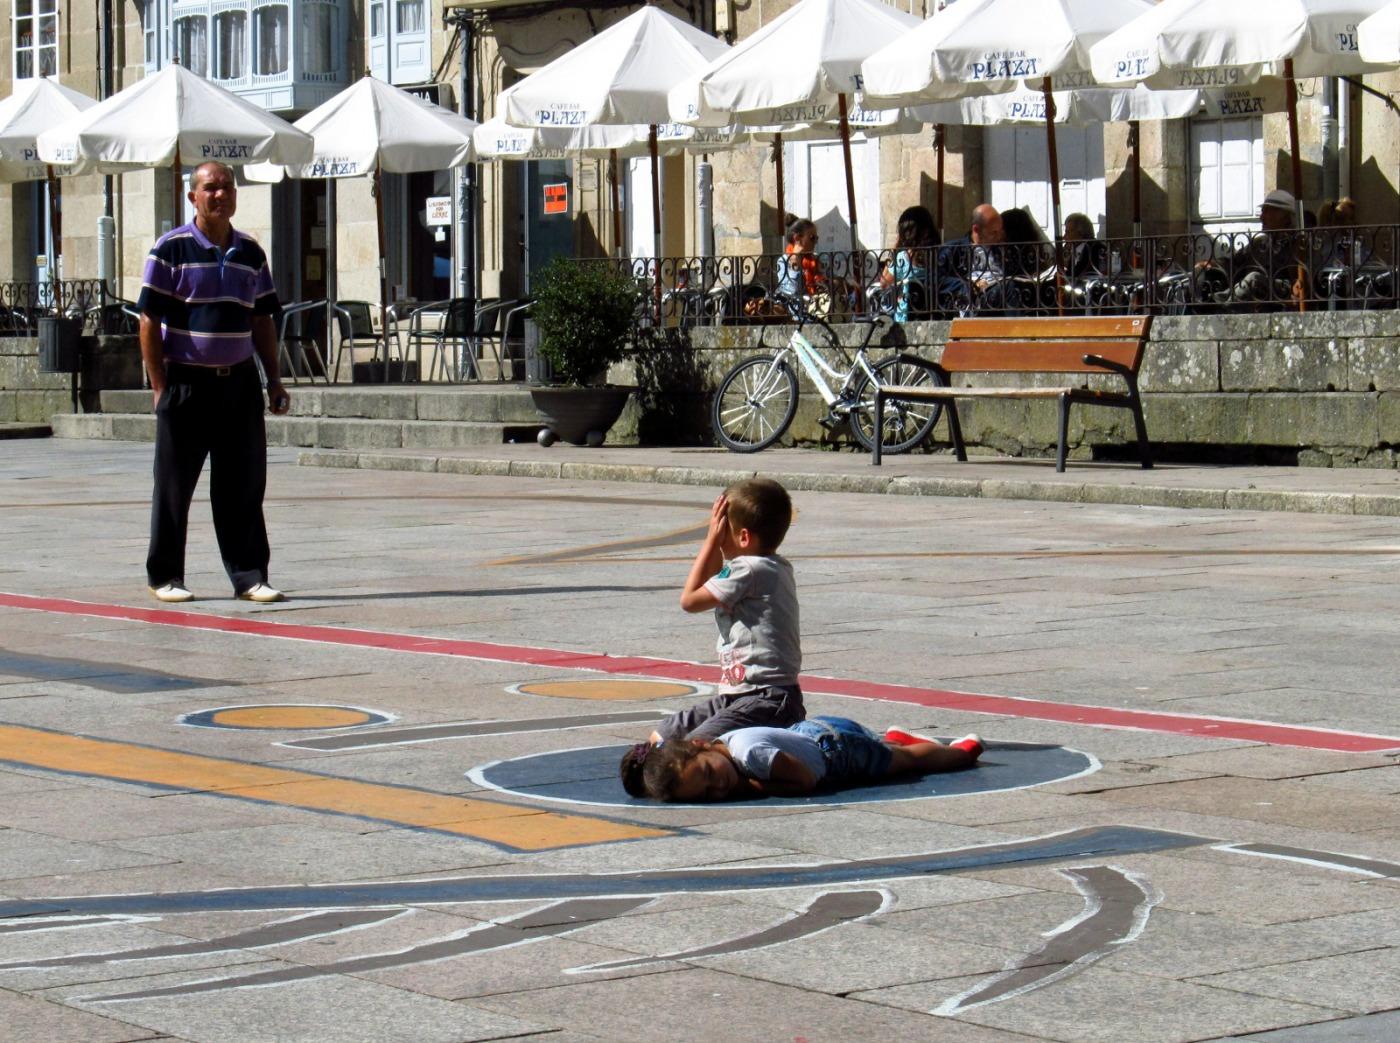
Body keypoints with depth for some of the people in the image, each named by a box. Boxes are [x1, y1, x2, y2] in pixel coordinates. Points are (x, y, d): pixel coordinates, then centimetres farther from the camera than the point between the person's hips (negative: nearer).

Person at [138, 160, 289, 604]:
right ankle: (165, 576, 13)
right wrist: (160, 388, -10)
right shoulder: (172, 250, -4)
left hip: (240, 383, 4)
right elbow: (149, 322, -6)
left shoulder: (251, 253, 11)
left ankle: (249, 576, 8)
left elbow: (263, 321, 17)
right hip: (187, 382, -4)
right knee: (174, 485, 3)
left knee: (244, 485, 3)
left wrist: (274, 381, 10)